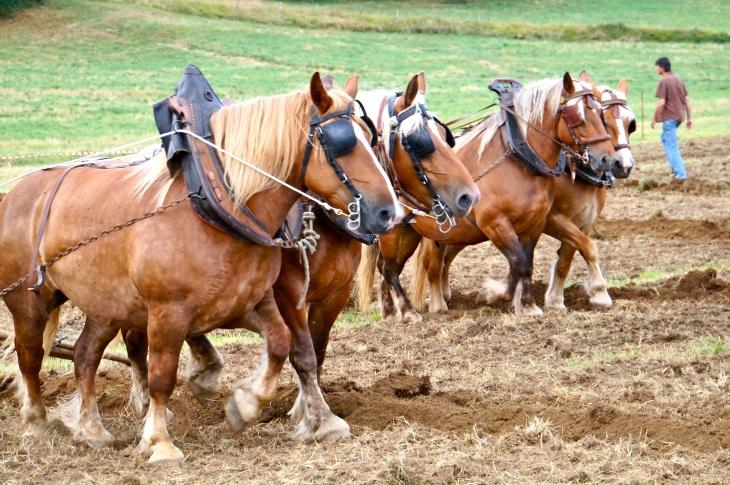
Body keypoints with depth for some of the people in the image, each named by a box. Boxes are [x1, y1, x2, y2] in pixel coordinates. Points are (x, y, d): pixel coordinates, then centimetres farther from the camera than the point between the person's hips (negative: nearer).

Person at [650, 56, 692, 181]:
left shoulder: (663, 81, -14)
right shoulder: (679, 79, 10)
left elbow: (662, 103, -19)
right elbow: (687, 99, 11)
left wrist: (654, 119, -9)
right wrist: (689, 118, 15)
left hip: (669, 117, -8)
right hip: (679, 116, 8)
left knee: (672, 146, -3)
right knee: (665, 138, 27)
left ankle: (681, 174, -5)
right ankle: (675, 167, 24)